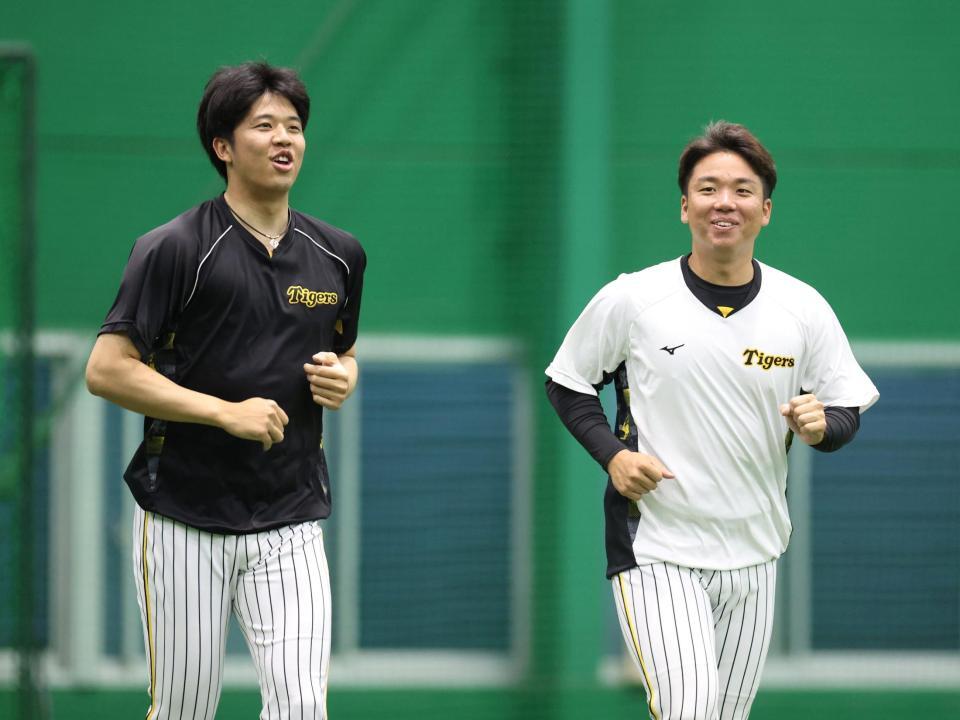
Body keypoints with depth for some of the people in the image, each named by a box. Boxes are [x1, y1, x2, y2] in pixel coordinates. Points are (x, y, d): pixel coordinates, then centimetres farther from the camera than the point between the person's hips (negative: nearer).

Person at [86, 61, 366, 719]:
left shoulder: (339, 255, 9)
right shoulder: (174, 250, -8)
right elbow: (106, 370, -11)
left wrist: (342, 380, 0)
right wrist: (227, 411, -17)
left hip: (291, 525, 3)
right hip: (186, 522, -3)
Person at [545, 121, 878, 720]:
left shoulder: (804, 309, 1)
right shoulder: (631, 300, -5)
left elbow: (848, 411, 9)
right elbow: (567, 384, 7)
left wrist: (821, 425, -15)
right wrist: (612, 454, -9)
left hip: (754, 555, 4)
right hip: (654, 551, -4)